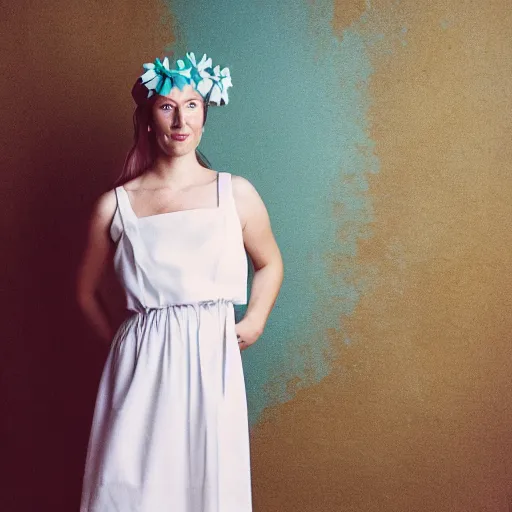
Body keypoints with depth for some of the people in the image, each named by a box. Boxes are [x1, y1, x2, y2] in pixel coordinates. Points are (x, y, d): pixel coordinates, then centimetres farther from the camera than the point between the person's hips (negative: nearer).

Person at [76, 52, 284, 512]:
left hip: (212, 364, 1)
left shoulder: (237, 193, 3)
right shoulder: (114, 206, 2)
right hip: (140, 368, 0)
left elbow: (270, 264, 18)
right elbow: (87, 291, 15)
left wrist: (255, 321, 4)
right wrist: (120, 340, 8)